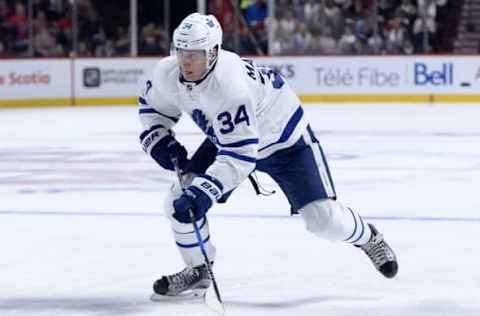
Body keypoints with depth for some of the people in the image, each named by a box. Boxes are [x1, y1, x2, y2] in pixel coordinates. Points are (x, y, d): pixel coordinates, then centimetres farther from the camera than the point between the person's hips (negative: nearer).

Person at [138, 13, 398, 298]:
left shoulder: (230, 86, -42)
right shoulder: (168, 74, -20)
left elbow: (239, 157, -43)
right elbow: (153, 107, 3)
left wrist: (204, 193, -51)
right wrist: (160, 141, -15)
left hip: (285, 141, -6)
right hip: (225, 139, 7)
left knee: (323, 218, -12)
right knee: (181, 201, -9)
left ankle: (367, 237, 22)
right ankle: (198, 270, 13)